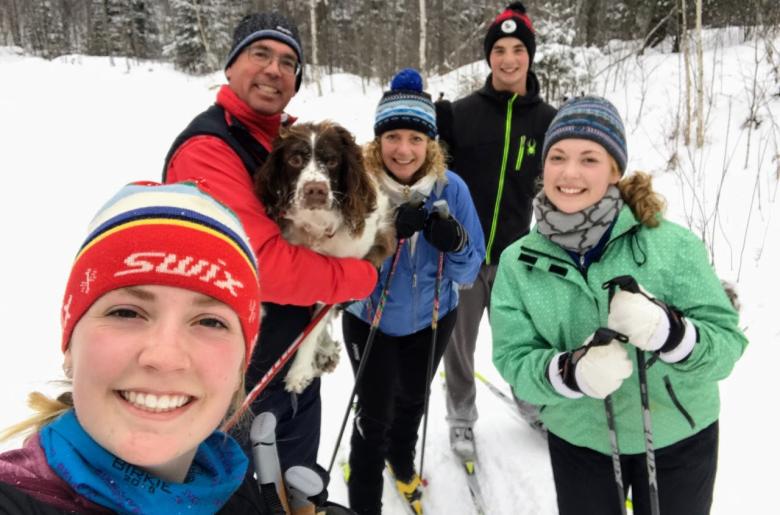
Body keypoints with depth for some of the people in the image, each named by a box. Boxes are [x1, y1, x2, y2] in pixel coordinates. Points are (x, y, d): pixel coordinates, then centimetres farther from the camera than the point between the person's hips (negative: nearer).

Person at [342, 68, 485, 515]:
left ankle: (402, 460, 57)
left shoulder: (451, 187, -19)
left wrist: (454, 244, -36)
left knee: (413, 401, 25)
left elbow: (470, 272, -14)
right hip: (370, 320, -2)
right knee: (375, 414, 0)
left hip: (431, 320, 3)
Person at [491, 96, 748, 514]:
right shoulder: (518, 263, -11)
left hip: (679, 441, 0)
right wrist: (570, 371, -32)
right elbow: (513, 360, -12)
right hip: (578, 444, 1)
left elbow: (727, 344, -15)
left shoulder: (672, 245, -17)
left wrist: (665, 330, -36)